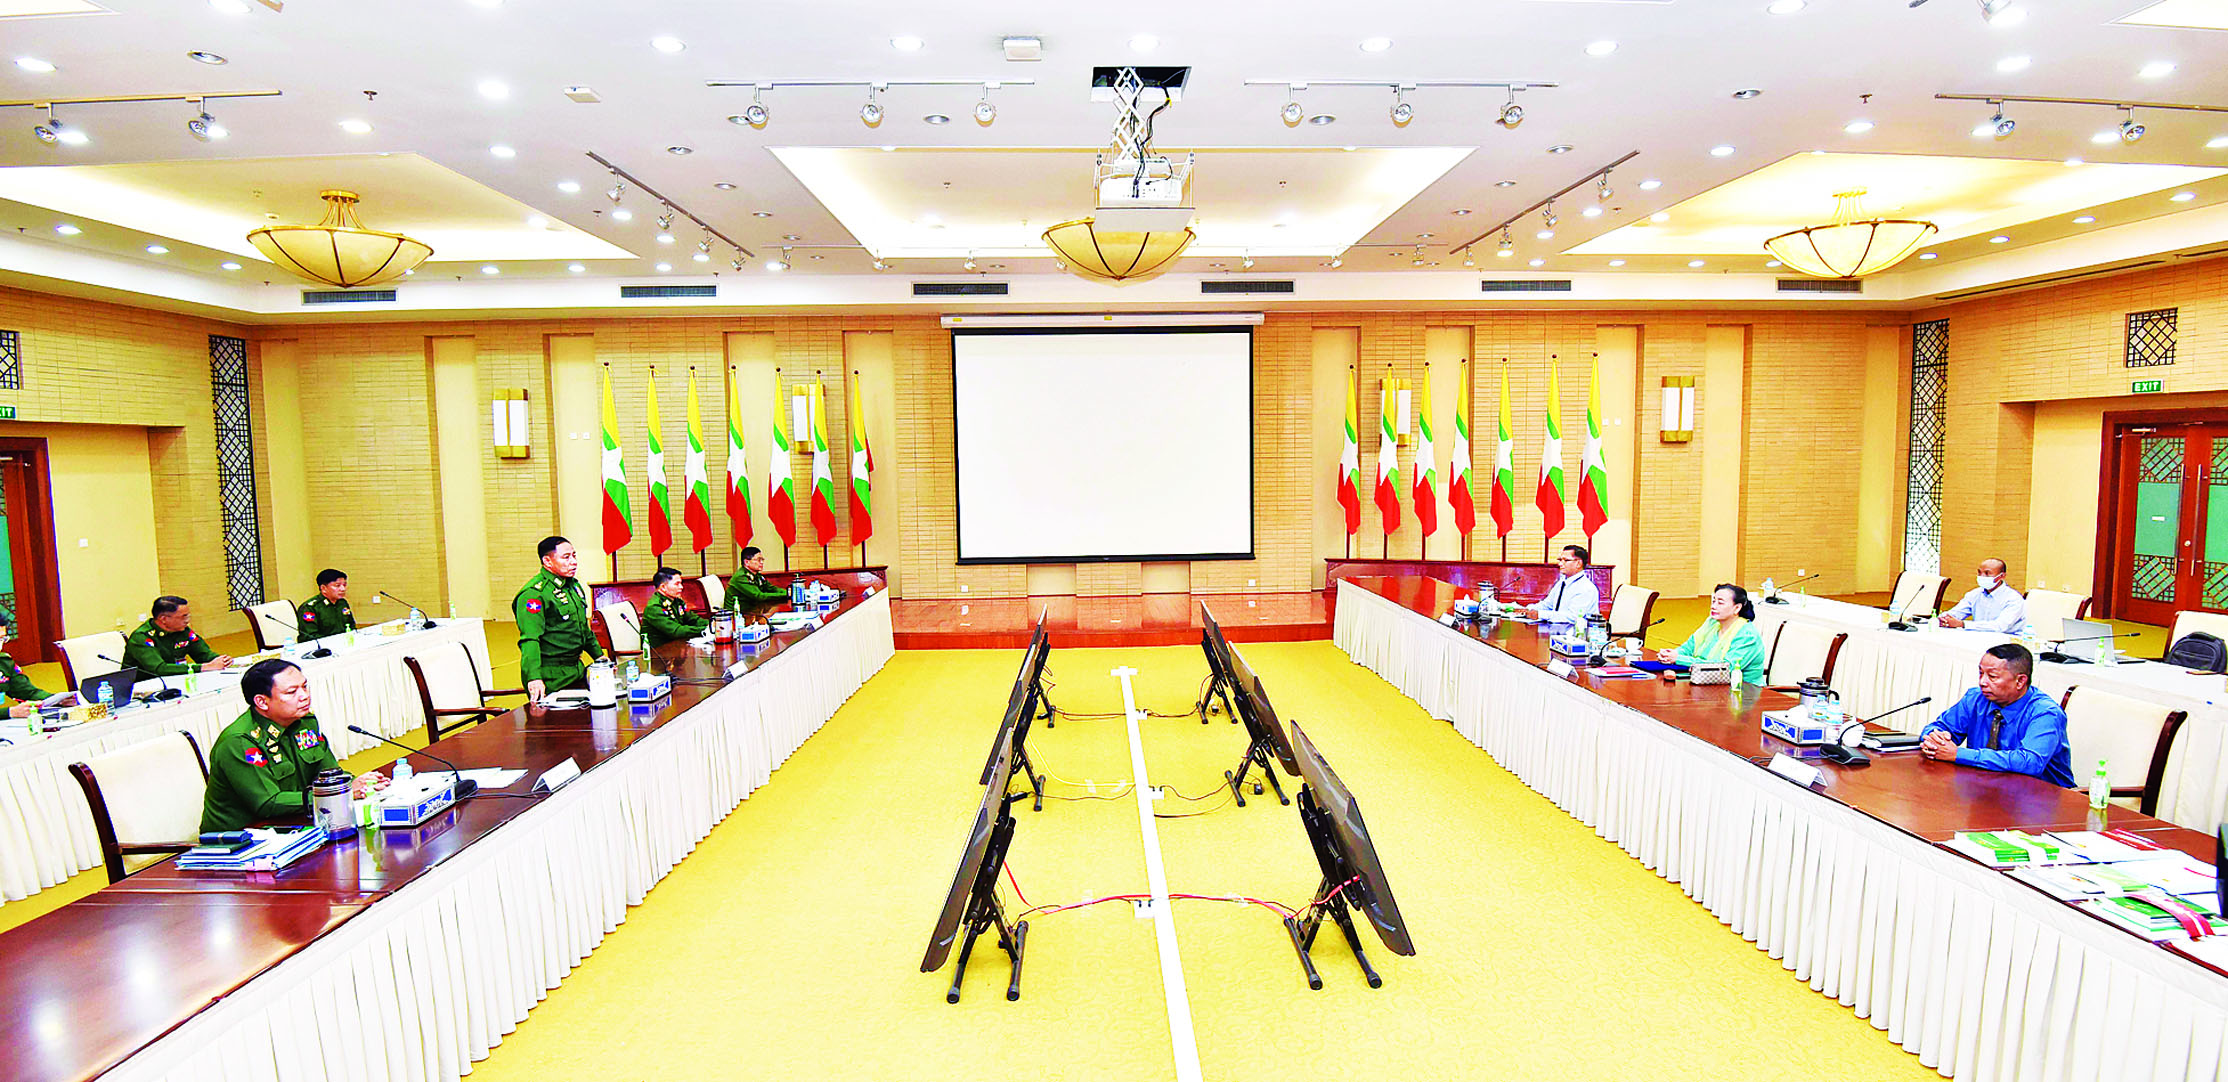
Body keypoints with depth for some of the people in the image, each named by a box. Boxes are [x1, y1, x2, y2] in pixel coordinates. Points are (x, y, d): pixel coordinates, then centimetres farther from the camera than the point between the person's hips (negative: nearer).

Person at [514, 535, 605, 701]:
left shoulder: (574, 585, 12)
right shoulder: (533, 593, -16)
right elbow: (530, 639, -25)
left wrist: (599, 656, 26)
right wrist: (534, 678, -36)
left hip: (577, 671, 8)